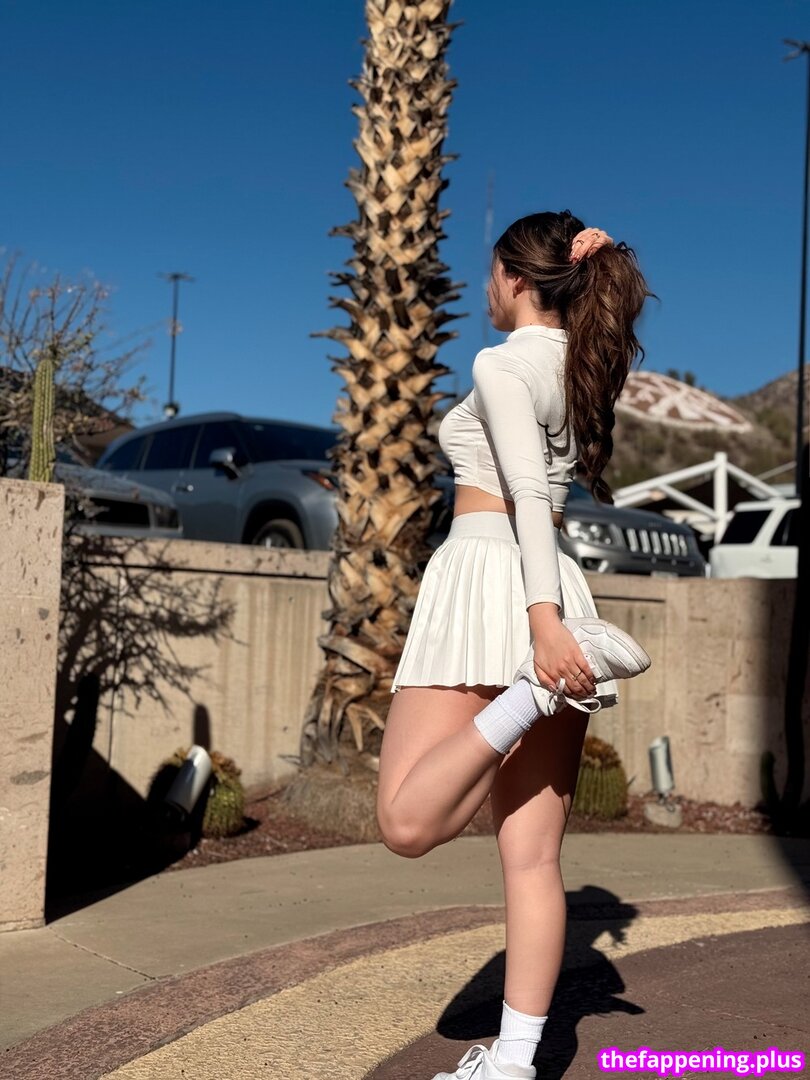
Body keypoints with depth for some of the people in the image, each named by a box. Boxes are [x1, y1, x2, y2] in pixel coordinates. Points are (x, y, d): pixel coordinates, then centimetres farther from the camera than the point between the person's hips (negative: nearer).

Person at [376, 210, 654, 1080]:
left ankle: (547, 680, -31)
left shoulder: (502, 364, -4)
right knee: (533, 855, 3)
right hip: (561, 592, 8)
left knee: (409, 823, -16)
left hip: (487, 574, -8)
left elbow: (528, 493, -18)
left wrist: (542, 616, -27)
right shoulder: (581, 366, 17)